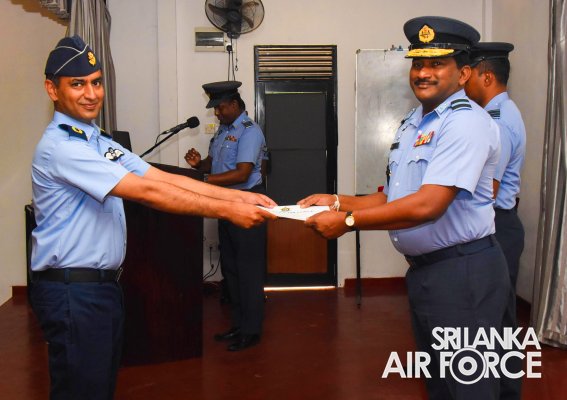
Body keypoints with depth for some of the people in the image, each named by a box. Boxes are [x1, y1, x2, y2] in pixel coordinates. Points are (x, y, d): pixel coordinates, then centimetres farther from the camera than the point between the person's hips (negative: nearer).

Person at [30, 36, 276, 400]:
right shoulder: (59, 146, -18)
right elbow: (147, 192, -24)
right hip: (72, 288, -9)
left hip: (105, 283, 9)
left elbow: (164, 178, 3)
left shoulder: (102, 143, 13)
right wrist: (227, 210, -24)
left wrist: (240, 196, -6)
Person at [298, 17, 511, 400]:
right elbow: (393, 197, 15)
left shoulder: (466, 122, -18)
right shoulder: (412, 122, 12)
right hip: (422, 270, 9)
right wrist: (338, 202, 1)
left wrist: (349, 221, -21)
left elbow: (427, 205, -27)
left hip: (463, 272, -9)